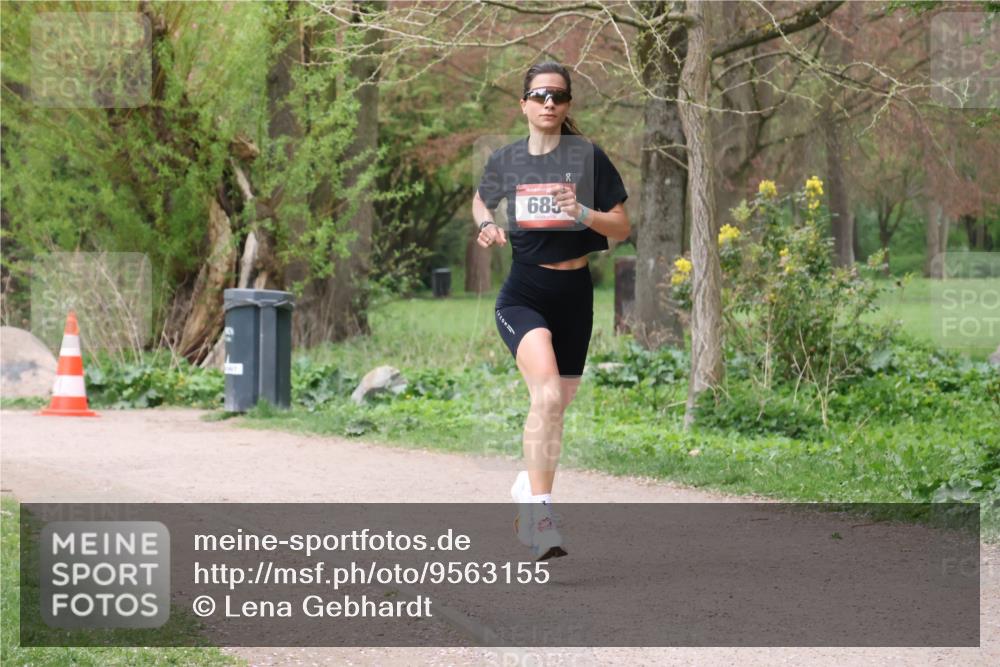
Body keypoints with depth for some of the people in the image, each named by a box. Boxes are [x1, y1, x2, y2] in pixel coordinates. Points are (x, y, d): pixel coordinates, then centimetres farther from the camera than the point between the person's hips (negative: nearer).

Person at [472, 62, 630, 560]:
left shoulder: (588, 156, -3)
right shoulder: (506, 160, 2)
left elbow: (622, 228, -1)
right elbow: (481, 200, 24)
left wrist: (584, 213, -20)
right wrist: (486, 226, 1)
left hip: (574, 293, 2)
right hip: (523, 293, -2)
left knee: (554, 407, 13)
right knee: (548, 395, -25)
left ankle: (530, 489, 39)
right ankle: (539, 514, -29)